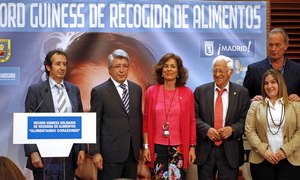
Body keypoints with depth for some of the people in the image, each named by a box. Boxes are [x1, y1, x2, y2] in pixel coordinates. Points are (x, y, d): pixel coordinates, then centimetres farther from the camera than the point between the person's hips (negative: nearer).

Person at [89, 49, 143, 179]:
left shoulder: (137, 89, 10)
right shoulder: (99, 91, -4)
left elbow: (139, 118, 14)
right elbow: (94, 124, -5)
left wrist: (141, 146, 12)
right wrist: (95, 152, -9)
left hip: (133, 152, 5)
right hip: (111, 153, -4)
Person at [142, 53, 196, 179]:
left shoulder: (187, 93, 1)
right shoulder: (151, 91, 1)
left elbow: (191, 122, 4)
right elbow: (146, 121, 5)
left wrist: (192, 147, 1)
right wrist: (146, 146, 1)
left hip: (179, 148, 0)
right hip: (157, 147, 0)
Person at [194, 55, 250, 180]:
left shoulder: (242, 93, 4)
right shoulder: (200, 91, 5)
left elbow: (245, 119, 1)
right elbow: (195, 117, 0)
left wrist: (232, 129, -17)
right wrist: (207, 129, -17)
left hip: (230, 151, 0)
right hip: (205, 150, 1)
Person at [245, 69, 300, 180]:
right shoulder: (256, 105, 8)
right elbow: (249, 131, 1)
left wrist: (285, 150, -10)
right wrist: (263, 151, -10)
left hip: (290, 160, 0)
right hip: (261, 160, 0)